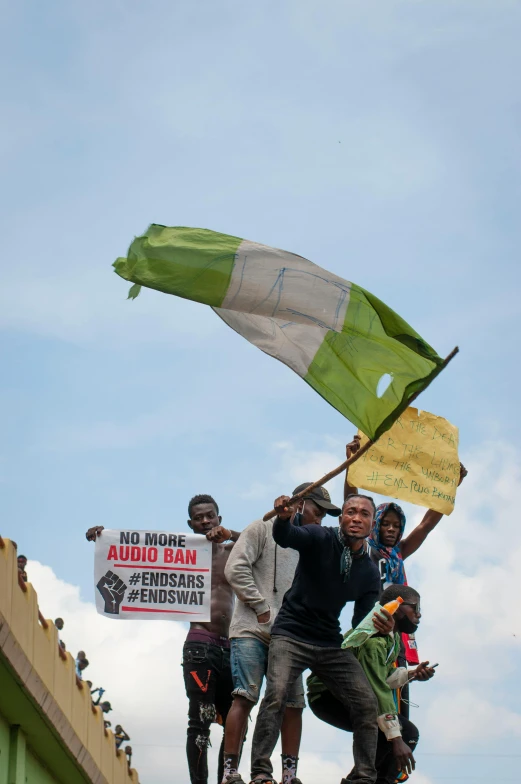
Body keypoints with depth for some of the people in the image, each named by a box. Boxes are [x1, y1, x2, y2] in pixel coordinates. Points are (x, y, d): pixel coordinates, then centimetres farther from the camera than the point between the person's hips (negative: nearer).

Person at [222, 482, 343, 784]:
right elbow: (236, 568, -6)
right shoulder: (262, 529, 5)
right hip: (252, 630, -7)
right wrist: (261, 607, -9)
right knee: (245, 697, -13)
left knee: (294, 703, 0)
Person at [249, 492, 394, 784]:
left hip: (331, 642, 5)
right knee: (277, 693, -25)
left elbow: (361, 624, 6)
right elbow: (285, 537, -27)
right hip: (292, 633, -5)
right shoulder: (320, 538, -7)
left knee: (367, 703, -3)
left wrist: (380, 627, -18)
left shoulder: (370, 572, 5)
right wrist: (283, 517, -52)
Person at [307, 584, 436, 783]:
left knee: (409, 732, 1)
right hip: (327, 696, -10)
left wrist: (411, 674, -9)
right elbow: (378, 688, -31)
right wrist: (396, 739, -33)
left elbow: (384, 678, 9)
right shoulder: (374, 637, -25)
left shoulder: (394, 637, 7)